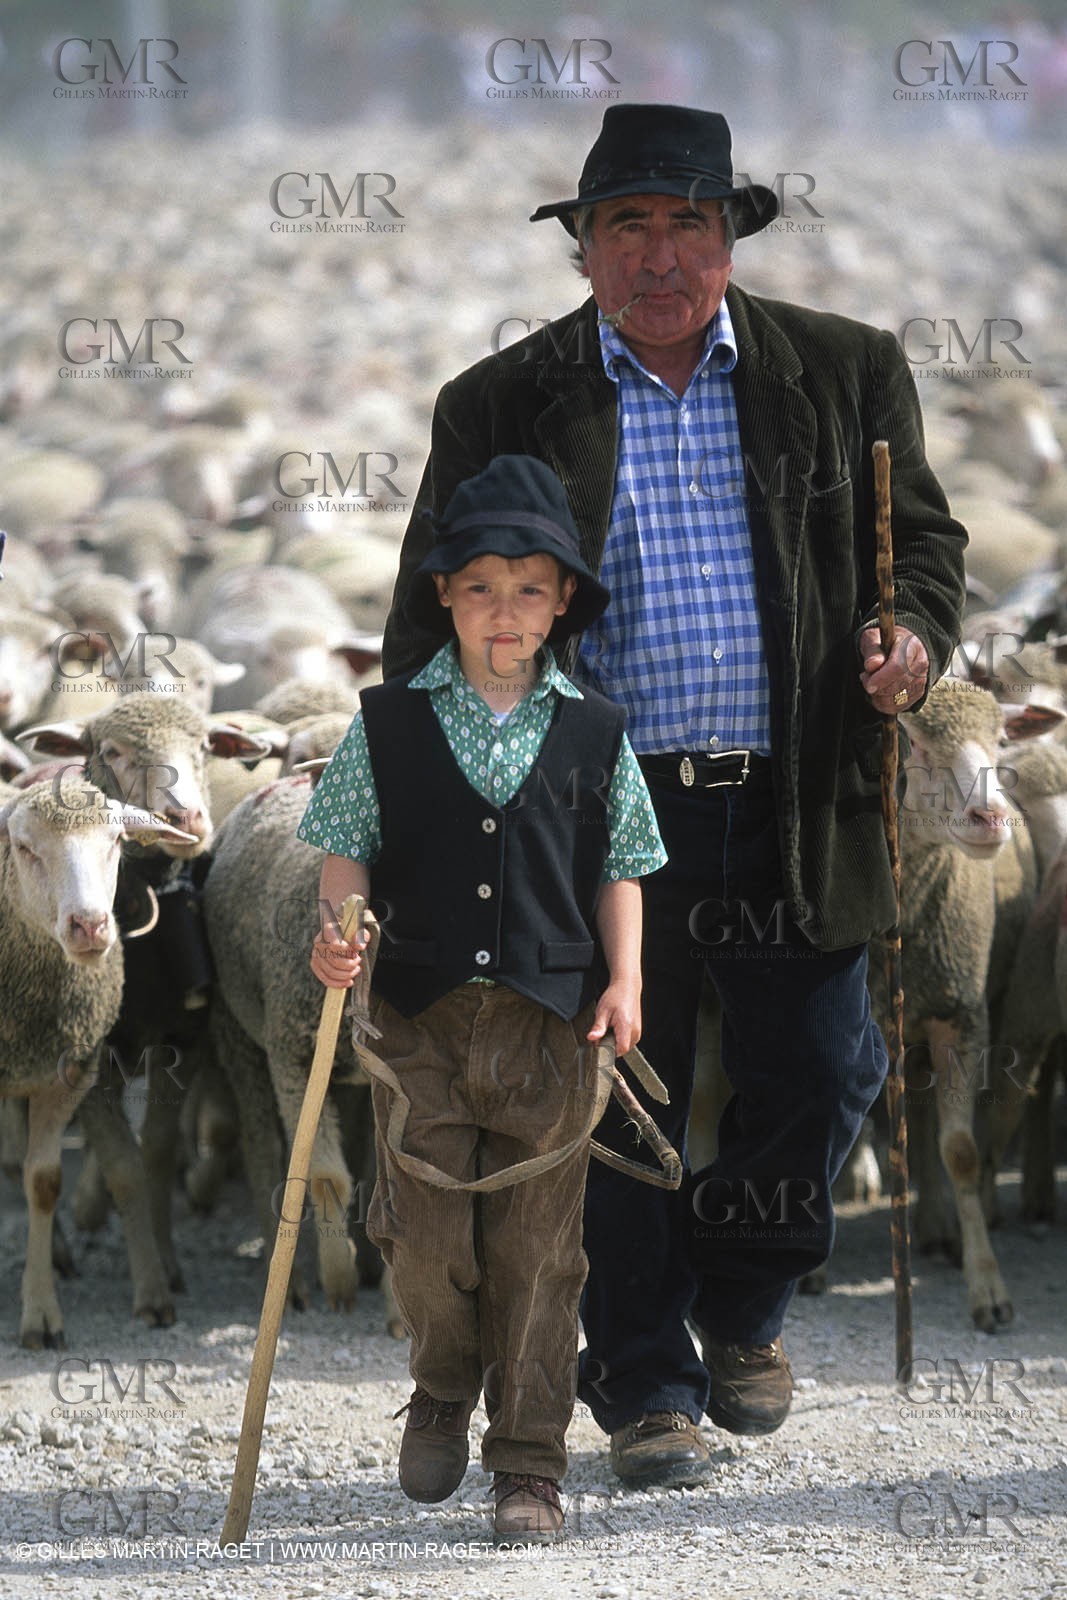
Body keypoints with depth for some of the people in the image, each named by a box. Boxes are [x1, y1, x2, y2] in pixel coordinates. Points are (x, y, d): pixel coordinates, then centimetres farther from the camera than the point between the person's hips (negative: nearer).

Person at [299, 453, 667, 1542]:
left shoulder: (594, 736, 6)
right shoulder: (389, 725, 5)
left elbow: (621, 871, 11)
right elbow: (348, 849, 8)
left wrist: (624, 982, -1)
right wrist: (337, 935, -10)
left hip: (551, 1022, 0)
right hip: (422, 1014, 0)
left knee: (537, 1248, 0)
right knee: (424, 1234, -1)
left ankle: (529, 1464, 7)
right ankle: (443, 1393, 28)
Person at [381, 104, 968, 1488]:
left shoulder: (841, 373, 7)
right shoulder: (499, 409, 3)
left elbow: (921, 536, 15)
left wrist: (912, 638, -6)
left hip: (794, 812, 1)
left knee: (822, 1077, 4)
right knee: (622, 1111, 3)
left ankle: (742, 1310, 32)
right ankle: (647, 1387, 18)